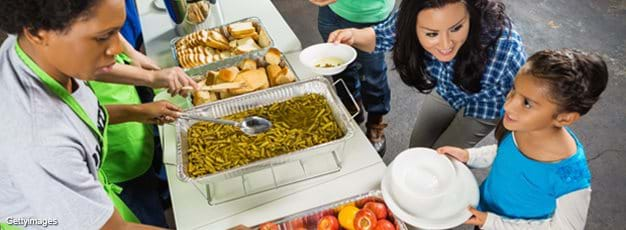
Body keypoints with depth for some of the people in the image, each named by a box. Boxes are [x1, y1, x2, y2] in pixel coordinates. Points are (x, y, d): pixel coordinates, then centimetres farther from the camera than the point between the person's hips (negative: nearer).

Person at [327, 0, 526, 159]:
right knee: (417, 149, 19)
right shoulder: (410, 20, -33)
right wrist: (353, 35, -31)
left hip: (483, 105, -3)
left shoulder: (505, 49, -43)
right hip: (445, 91, 3)